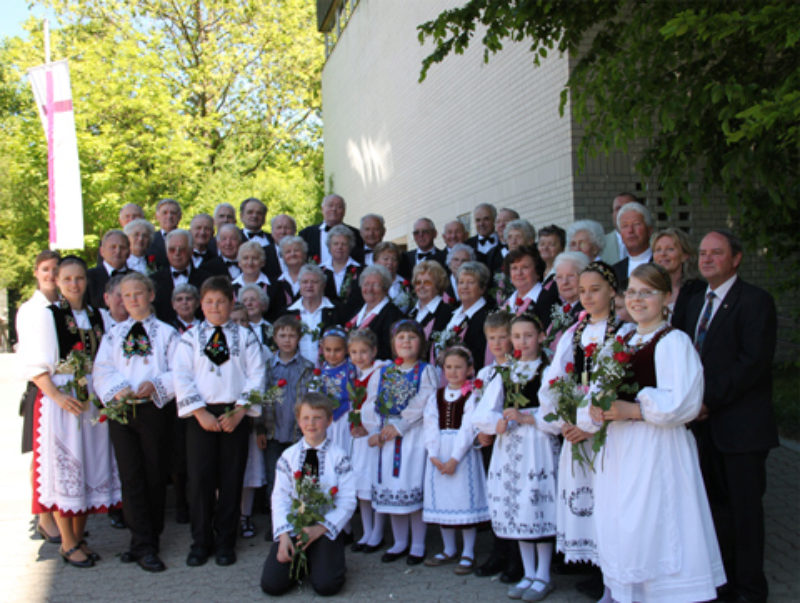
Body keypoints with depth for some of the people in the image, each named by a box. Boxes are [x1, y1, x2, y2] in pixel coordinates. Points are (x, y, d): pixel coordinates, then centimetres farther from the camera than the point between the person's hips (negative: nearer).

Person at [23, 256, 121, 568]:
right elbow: (35, 365, -7)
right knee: (64, 467, -1)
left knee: (91, 465, 7)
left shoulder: (96, 316, 12)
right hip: (59, 399, -5)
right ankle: (68, 543, 9)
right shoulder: (46, 315, -2)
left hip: (92, 400, 5)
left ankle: (79, 537, 19)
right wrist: (58, 396, -18)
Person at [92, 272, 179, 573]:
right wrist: (118, 389, -16)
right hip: (121, 411, 2)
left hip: (155, 410, -2)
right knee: (131, 477, -2)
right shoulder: (113, 334, 13)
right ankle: (144, 545, 1)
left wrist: (155, 385, -19)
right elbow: (102, 370, 3)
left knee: (154, 477, 2)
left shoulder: (166, 333, 5)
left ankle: (145, 542, 14)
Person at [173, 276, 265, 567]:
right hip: (200, 415, 0)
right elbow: (182, 377, 0)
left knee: (231, 478, 3)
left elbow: (256, 376, 1)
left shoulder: (245, 336, 7)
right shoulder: (190, 337, 8)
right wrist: (201, 413, -10)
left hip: (234, 415, 0)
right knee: (200, 477, -1)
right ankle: (201, 541, 12)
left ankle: (225, 542, 14)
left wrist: (239, 411, -10)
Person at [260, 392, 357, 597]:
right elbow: (280, 497, 2)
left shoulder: (339, 457, -1)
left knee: (326, 585, -21)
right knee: (271, 584, -13)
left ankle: (325, 561, 13)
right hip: (293, 527, 2)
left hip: (326, 528, -2)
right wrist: (284, 535, -12)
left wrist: (320, 529, -18)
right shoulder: (288, 456, 6)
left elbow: (347, 501, -7)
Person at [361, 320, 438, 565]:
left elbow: (422, 404, -13)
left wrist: (399, 426, -17)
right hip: (387, 437, 5)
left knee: (413, 487, -5)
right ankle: (399, 543, 22)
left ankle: (417, 545, 8)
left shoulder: (426, 371, -1)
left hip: (414, 435, -5)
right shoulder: (384, 373, 12)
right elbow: (370, 404, 7)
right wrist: (375, 430, -7)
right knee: (391, 490, 8)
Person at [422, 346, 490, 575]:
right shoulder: (436, 396, 11)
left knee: (464, 498, -4)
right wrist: (434, 455, -11)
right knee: (442, 499, 9)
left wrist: (455, 458, -17)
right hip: (439, 454, 5)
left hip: (463, 453, -5)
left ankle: (468, 553, 8)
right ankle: (449, 550, 24)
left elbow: (468, 429, -12)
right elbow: (430, 427, 1)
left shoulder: (472, 396, -4)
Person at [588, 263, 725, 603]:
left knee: (653, 528, -4)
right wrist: (596, 409, -2)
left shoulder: (674, 342, -10)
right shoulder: (623, 342, 14)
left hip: (657, 448, -8)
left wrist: (633, 410, -20)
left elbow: (685, 403, -18)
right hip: (620, 447, 8)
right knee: (619, 526, 12)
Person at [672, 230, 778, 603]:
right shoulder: (695, 303, 16)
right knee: (716, 504, 14)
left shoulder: (755, 302, -8)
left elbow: (754, 362, -17)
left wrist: (710, 399, -18)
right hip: (706, 422, 7)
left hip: (741, 425, -7)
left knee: (744, 507, 1)